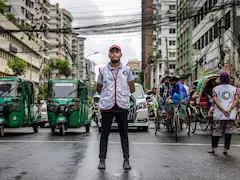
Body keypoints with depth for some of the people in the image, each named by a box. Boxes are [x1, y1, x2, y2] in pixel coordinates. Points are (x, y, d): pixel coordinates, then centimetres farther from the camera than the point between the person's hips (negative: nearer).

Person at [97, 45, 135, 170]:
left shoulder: (126, 70, 9)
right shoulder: (103, 70, 8)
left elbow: (132, 89, 12)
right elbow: (99, 89, 15)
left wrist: (121, 94, 6)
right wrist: (108, 96, 6)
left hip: (122, 105, 0)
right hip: (107, 106, 0)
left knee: (124, 134, 5)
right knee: (104, 133, 4)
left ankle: (126, 160, 12)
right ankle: (102, 159, 12)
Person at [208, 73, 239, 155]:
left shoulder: (216, 89, 4)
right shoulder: (234, 88, 8)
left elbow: (215, 100, -7)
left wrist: (223, 110, -12)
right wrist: (229, 109, -11)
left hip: (219, 114, -1)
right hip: (231, 115, 1)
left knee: (216, 131, 9)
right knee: (228, 132, 8)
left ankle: (213, 149, 14)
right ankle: (226, 149, 7)